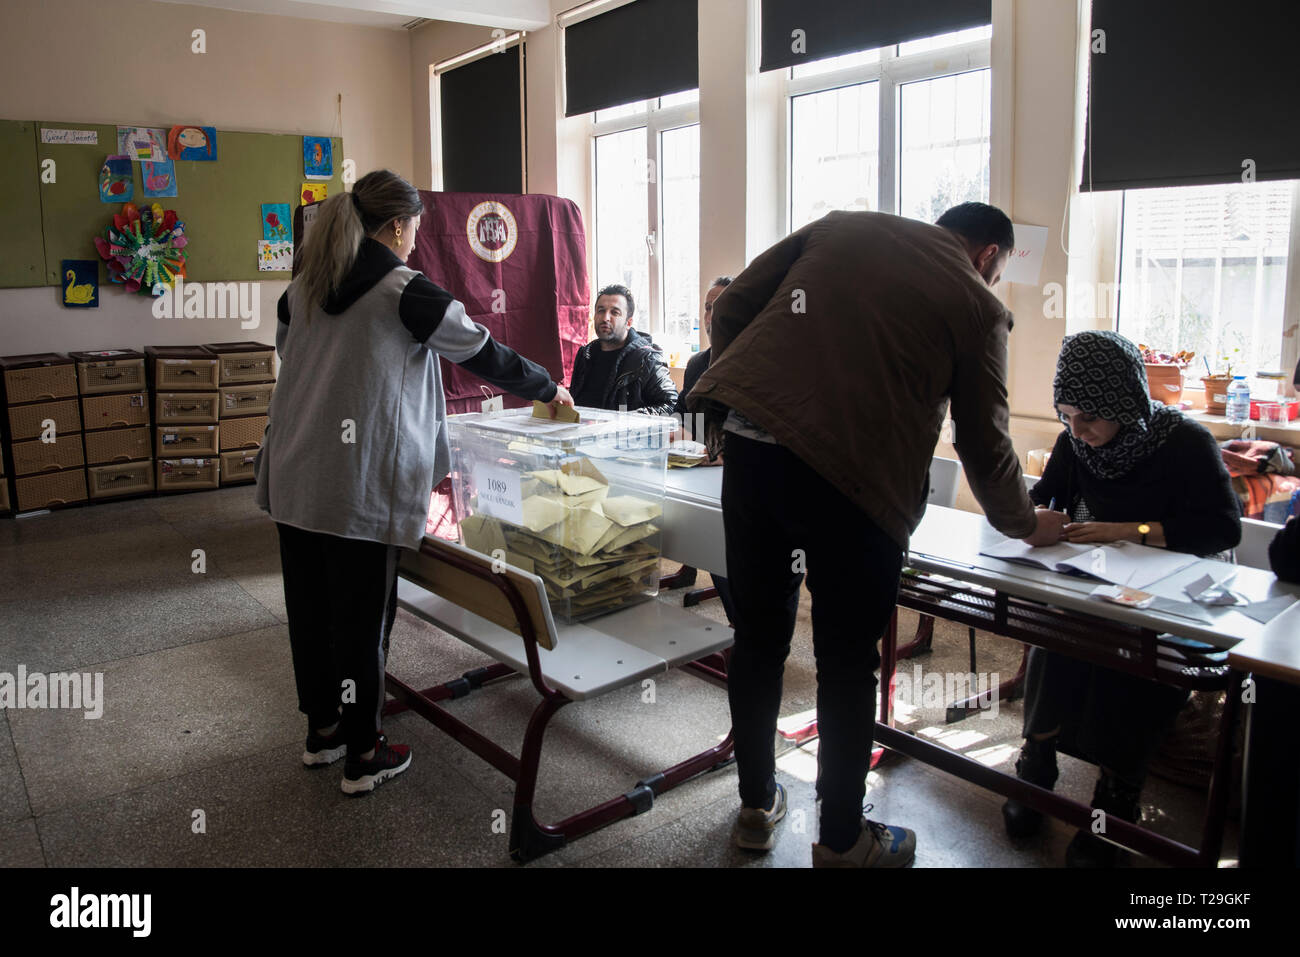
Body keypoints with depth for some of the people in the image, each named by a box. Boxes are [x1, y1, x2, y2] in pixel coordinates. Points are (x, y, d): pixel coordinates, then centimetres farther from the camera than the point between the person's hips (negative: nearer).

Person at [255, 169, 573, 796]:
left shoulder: (301, 288, 10)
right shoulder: (406, 292, -9)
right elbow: (484, 353, -1)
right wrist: (548, 390, 14)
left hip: (294, 479, 7)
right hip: (360, 484, -7)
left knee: (310, 604, 16)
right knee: (361, 613, 4)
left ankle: (322, 730, 34)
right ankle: (363, 756, 17)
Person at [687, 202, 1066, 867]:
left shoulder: (840, 226, 19)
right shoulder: (978, 307, 9)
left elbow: (731, 306, 12)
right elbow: (985, 445, 11)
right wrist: (1027, 524, 29)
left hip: (748, 444, 4)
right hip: (854, 479, -4)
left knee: (758, 637, 17)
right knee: (847, 663, 12)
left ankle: (756, 807, 36)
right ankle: (842, 842, 29)